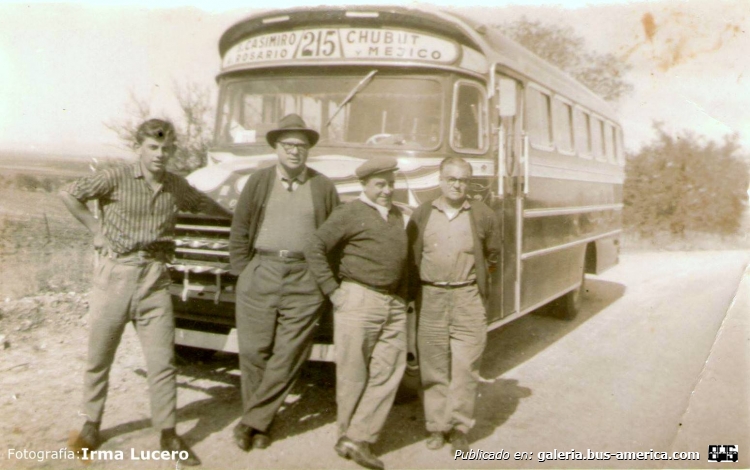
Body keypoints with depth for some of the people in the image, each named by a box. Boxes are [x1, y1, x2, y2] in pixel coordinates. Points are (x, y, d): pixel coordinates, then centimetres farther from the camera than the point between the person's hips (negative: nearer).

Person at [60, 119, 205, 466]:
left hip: (154, 279, 2)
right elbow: (68, 194, 0)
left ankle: (168, 434, 13)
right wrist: (95, 229, -1)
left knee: (162, 362, 1)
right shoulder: (116, 179, -4)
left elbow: (203, 205, 25)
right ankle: (92, 425, 27)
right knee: (98, 359, 9)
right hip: (115, 274, -2)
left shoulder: (178, 187, 7)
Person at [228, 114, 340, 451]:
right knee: (254, 352, 3)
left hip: (304, 280, 0)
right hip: (260, 274, 1)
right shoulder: (258, 182, 8)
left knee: (288, 356, 0)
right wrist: (242, 271, 2)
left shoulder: (323, 187, 7)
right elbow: (239, 231, 9)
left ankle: (253, 422, 13)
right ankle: (259, 419, 20)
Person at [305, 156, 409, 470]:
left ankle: (358, 439, 4)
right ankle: (349, 435, 18)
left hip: (394, 304, 6)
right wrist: (333, 291, -10)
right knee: (353, 373, 2)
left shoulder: (397, 215, 16)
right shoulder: (351, 214, -5)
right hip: (358, 301, -6)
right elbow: (314, 249, -8)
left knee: (388, 372, -1)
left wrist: (403, 294, 13)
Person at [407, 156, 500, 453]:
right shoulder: (422, 215, 8)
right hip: (430, 297, 1)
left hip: (468, 298, -1)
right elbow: (409, 256, 11)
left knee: (466, 365, -3)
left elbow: (493, 254, 19)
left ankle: (458, 428, 7)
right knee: (433, 365, 5)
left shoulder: (483, 215, 6)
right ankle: (437, 426, 15)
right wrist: (413, 291, 7)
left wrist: (478, 278, 12)